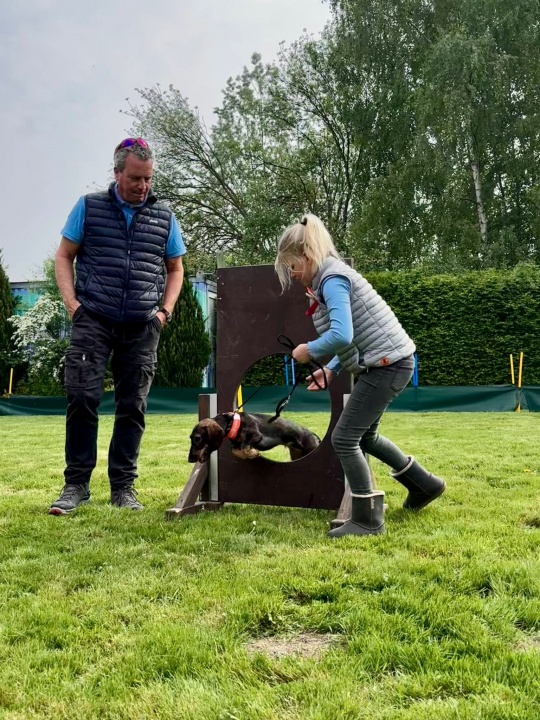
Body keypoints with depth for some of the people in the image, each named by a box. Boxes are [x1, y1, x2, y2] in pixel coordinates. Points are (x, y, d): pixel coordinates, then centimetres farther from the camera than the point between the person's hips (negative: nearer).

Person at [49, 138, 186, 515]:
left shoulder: (163, 216, 11)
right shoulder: (89, 207, 6)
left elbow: (175, 269, 19)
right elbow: (64, 256, 8)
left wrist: (165, 310, 5)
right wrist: (72, 303, -5)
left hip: (142, 327, 2)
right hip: (94, 320, -2)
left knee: (133, 406, 3)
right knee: (82, 397, -10)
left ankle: (123, 487, 13)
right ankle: (76, 484, 2)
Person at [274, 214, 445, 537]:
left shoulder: (332, 279, -16)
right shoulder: (333, 277, 15)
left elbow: (341, 336, -30)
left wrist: (309, 350, -12)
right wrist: (331, 370, 10)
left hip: (388, 364, -11)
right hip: (389, 363, 11)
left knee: (344, 438, -6)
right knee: (364, 435, 23)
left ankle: (368, 520, 3)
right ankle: (425, 484, 37)